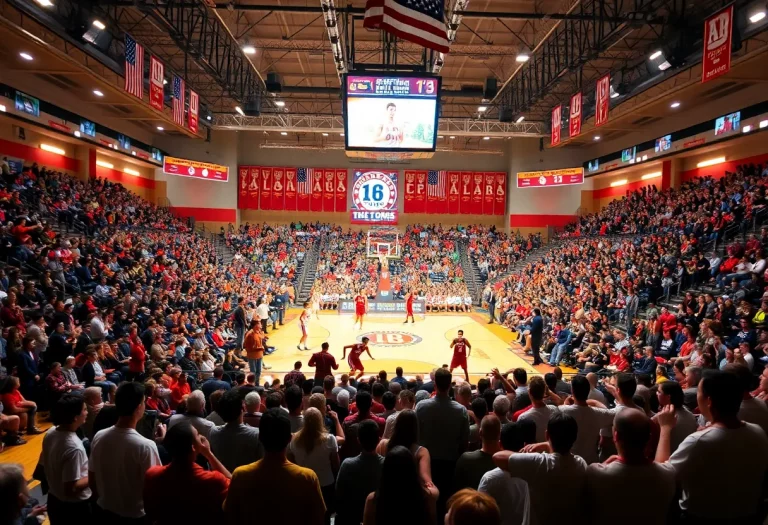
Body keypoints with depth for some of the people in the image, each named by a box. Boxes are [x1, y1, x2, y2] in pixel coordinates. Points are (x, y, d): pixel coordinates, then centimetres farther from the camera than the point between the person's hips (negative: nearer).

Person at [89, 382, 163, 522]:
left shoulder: (98, 437, -10)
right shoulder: (145, 446, -28)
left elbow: (91, 479, 3)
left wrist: (103, 499, 18)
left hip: (103, 512, 5)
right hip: (134, 516, -5)